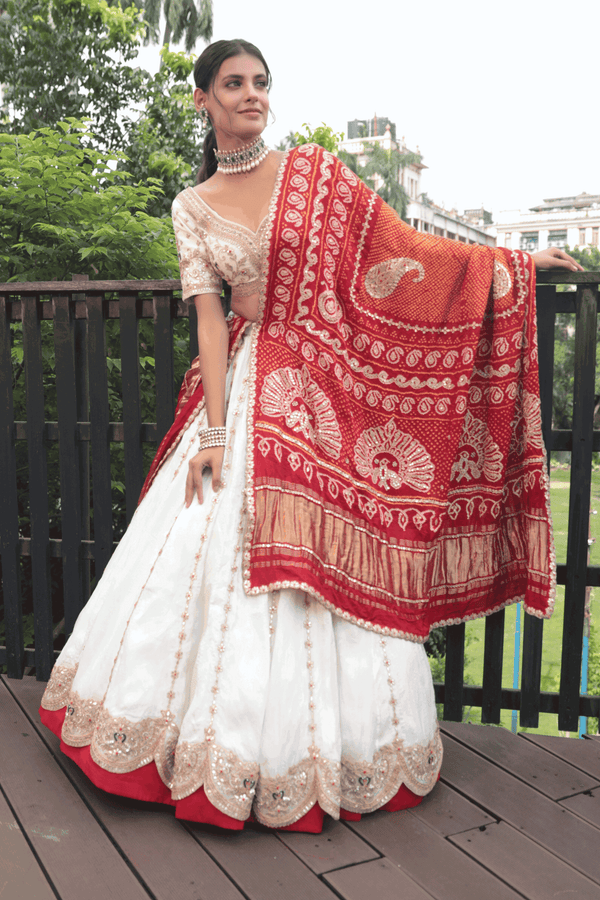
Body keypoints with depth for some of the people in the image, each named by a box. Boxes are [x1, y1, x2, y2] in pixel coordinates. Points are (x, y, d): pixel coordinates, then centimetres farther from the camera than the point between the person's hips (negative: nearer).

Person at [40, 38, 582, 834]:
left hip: (323, 388, -1)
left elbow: (403, 249, 4)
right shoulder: (192, 207, 8)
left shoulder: (313, 172, 5)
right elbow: (209, 314, 0)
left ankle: (312, 749, 15)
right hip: (245, 386, 2)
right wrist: (213, 428, -9)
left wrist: (515, 264, 1)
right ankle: (227, 745, 20)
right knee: (216, 552, 0)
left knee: (326, 559, -2)